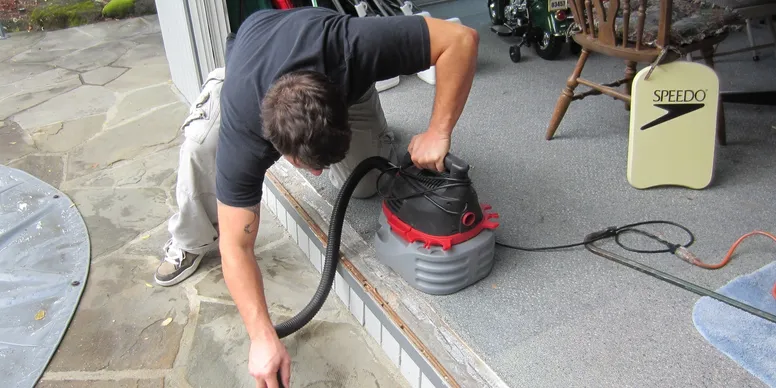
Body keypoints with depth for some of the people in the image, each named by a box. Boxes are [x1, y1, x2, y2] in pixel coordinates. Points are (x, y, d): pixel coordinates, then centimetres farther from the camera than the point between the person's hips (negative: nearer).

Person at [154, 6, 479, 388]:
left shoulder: (351, 49, -47)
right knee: (200, 144, -30)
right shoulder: (242, 135, -43)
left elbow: (462, 38, -41)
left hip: (339, 72, 2)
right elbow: (236, 246, -37)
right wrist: (262, 338, -44)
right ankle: (193, 242, -1)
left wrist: (437, 132, -47)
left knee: (365, 184, -12)